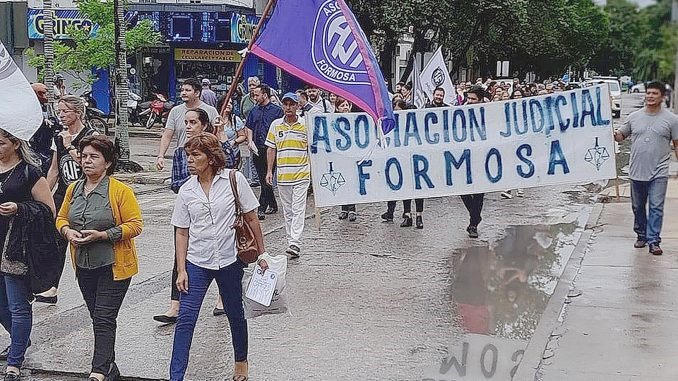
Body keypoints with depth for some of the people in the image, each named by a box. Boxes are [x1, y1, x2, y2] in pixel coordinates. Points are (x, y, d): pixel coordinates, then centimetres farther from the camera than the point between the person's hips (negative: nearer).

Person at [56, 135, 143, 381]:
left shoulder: (120, 191, -12)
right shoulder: (73, 189, 6)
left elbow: (135, 225, -13)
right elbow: (61, 218, 17)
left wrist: (102, 235, -22)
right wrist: (68, 231, -6)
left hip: (113, 266, -6)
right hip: (84, 266, 6)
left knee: (104, 319, -9)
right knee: (98, 318, 14)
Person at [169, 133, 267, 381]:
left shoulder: (234, 179, -7)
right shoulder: (186, 191, 0)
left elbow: (251, 218, -1)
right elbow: (182, 233, 3)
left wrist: (262, 254, 0)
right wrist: (181, 269, -3)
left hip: (230, 261, -1)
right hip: (196, 263, 1)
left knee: (235, 315, 16)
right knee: (185, 319, -7)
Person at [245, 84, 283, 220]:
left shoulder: (276, 110, -3)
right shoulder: (254, 111, 13)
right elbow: (249, 128, 19)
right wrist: (250, 142, 4)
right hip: (257, 151, 6)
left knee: (267, 180, -8)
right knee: (263, 179, 12)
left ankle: (261, 209, -8)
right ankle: (273, 205, 25)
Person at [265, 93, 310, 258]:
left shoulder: (306, 125, -1)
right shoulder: (276, 125, 6)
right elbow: (271, 149, 11)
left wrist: (314, 170, 0)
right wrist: (269, 171, 7)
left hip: (301, 174, -3)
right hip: (282, 175, 3)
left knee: (298, 209, -8)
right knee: (287, 210, 11)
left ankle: (295, 243, -13)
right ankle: (291, 240, 20)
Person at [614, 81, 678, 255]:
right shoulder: (634, 117, 6)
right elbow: (621, 135, 13)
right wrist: (614, 135, -11)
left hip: (659, 173, -3)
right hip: (637, 172, 3)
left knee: (656, 207, -6)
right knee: (638, 207, 14)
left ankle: (653, 241, -3)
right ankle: (641, 236, 30)